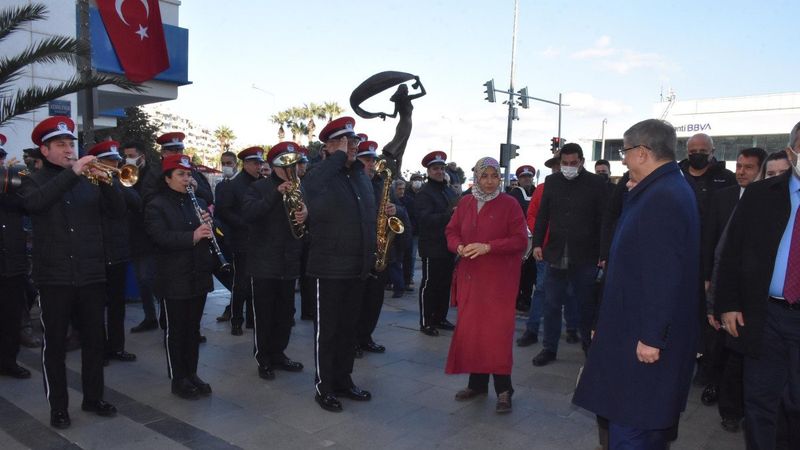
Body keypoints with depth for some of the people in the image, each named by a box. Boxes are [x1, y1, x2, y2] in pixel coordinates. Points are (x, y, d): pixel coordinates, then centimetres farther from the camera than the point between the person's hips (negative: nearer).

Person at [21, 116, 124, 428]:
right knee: (55, 344, 6)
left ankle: (93, 398, 25)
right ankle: (58, 407, 18)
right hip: (54, 276, -3)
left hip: (91, 274, 3)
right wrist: (71, 173, -26)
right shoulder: (34, 181, 2)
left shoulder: (89, 180, 10)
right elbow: (34, 203, -22)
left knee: (94, 339, 10)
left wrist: (106, 181, -16)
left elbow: (118, 211, 0)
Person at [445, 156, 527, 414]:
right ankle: (477, 382, 22)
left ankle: (503, 389, 7)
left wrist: (488, 247, -19)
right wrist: (459, 247, -9)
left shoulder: (509, 204, -4)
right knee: (469, 329, 6)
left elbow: (520, 240, -8)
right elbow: (451, 232, 13)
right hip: (469, 276, 4)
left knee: (497, 330, -6)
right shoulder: (465, 203, 8)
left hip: (499, 278, -4)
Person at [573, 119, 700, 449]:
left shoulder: (661, 197, -21)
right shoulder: (670, 189, 12)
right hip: (642, 327, 11)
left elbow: (663, 275, -26)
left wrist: (652, 336, -22)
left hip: (643, 338, -10)